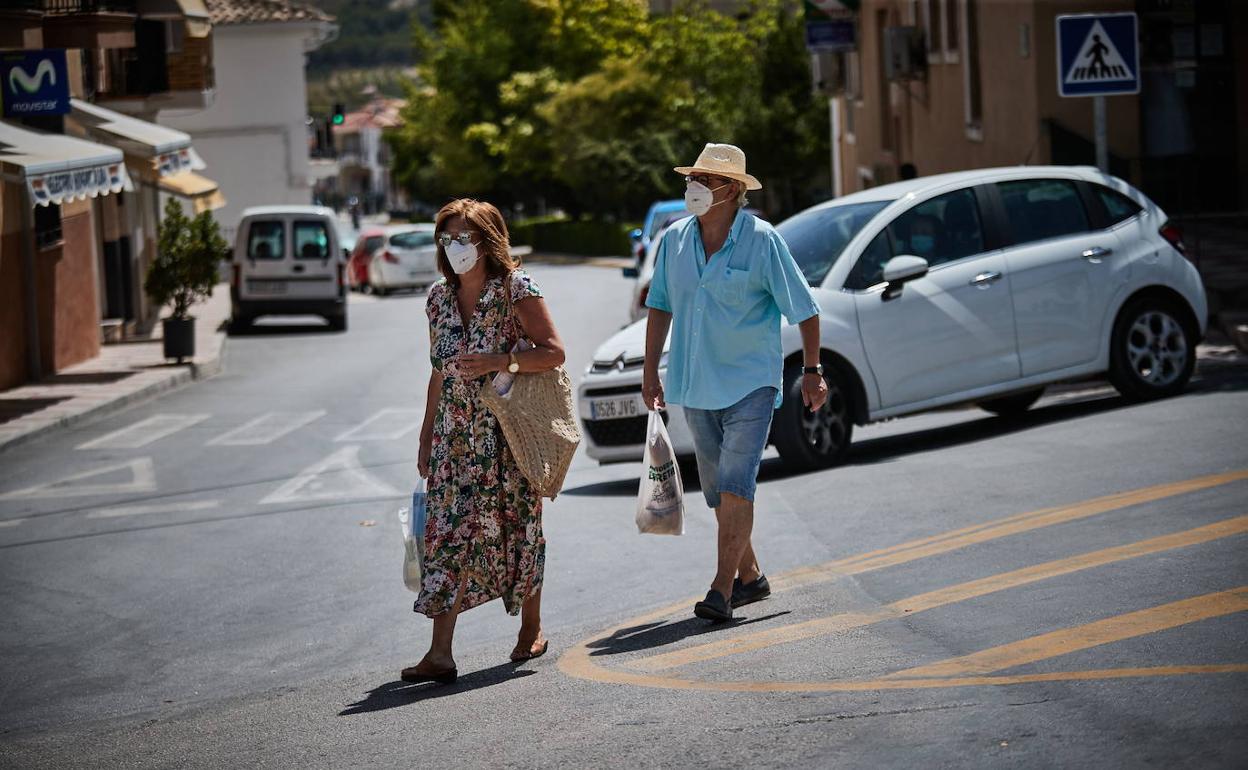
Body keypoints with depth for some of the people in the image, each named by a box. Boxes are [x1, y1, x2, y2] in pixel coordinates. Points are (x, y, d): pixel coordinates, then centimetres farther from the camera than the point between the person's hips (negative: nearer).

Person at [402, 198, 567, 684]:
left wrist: (500, 361, -22)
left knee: (516, 529, 6)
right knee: (449, 533, -6)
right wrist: (427, 439, 16)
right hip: (455, 435, 4)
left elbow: (554, 352, -9)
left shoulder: (515, 290, -6)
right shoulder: (439, 298, 10)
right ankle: (440, 653, -12)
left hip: (507, 431, -4)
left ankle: (532, 628, 29)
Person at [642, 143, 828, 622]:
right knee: (716, 489, 12)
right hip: (695, 385, 6)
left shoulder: (761, 240, -11)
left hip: (749, 383, -6)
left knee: (735, 484, -15)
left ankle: (722, 589, -17)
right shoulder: (675, 239, 3)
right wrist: (650, 371, 10)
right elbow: (660, 306, 13)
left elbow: (804, 309, -4)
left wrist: (812, 372, -2)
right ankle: (749, 576, 27)